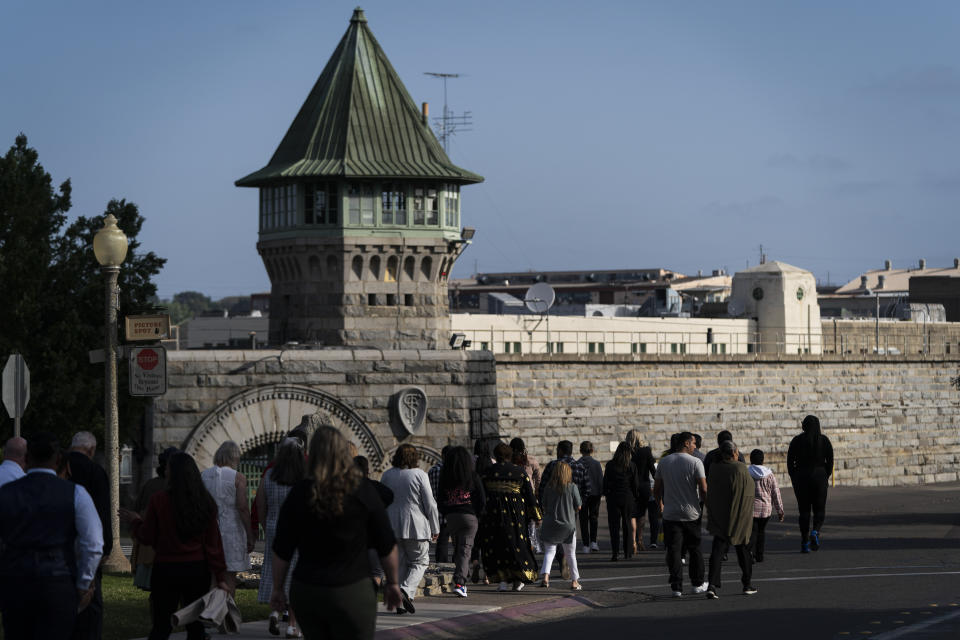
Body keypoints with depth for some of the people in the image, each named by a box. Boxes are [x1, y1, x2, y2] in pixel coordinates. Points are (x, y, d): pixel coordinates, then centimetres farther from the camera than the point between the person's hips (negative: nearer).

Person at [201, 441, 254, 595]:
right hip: (231, 530, -4)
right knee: (229, 576, 2)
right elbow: (243, 508, -13)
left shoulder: (203, 476, 5)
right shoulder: (238, 478, -9)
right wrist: (250, 536, -8)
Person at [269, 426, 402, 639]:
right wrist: (392, 583, 14)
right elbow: (386, 546, 1)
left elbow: (282, 550, 1)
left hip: (305, 591, 2)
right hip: (352, 593, -2)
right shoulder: (364, 492, -5)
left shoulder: (299, 494, -2)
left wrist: (277, 588, 13)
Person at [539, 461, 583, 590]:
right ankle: (574, 581, 17)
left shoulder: (548, 488, -3)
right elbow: (578, 507, -3)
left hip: (550, 525, 1)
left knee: (549, 552, 4)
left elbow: (544, 506, 3)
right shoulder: (572, 487, -8)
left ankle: (545, 575, -18)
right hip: (568, 525, -1)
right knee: (571, 554, 12)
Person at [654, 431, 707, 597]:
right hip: (691, 514, -2)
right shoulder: (695, 462, -10)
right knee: (695, 549, 13)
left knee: (674, 550, 2)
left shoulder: (664, 462, 3)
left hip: (670, 514, 2)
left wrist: (660, 503, 26)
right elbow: (703, 489, -13)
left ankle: (677, 587, -2)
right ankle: (697, 584, 21)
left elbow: (657, 488, 9)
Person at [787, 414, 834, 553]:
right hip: (819, 476, -1)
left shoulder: (797, 441, 1)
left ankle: (804, 543, 1)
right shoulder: (824, 440, 0)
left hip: (801, 478, 1)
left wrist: (794, 478, 8)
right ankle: (815, 532, -18)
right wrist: (826, 476, 9)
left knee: (804, 510, 6)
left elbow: (790, 461, 0)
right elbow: (830, 460, -1)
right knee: (819, 509, 9)